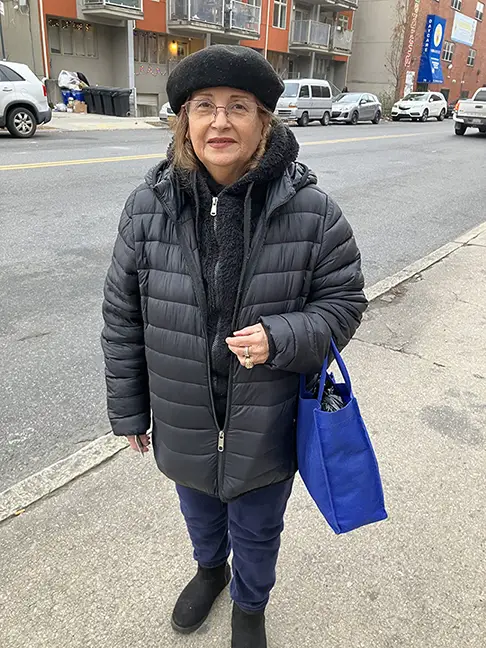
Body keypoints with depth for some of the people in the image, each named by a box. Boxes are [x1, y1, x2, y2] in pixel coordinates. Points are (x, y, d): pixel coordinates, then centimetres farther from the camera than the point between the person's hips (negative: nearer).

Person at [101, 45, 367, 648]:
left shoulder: (312, 212, -18)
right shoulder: (147, 207, -13)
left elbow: (343, 302, -8)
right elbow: (122, 317, -4)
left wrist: (280, 339, -28)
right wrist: (128, 410, 2)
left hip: (268, 426, -1)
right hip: (182, 423, 2)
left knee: (257, 531, 25)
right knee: (200, 514, 32)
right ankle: (210, 569, 67)